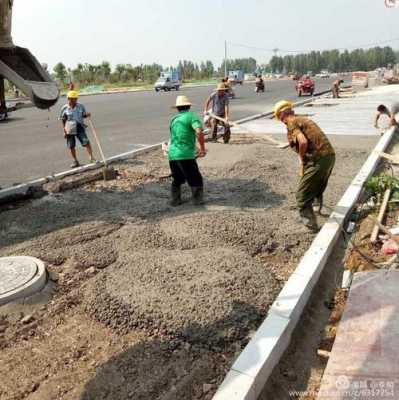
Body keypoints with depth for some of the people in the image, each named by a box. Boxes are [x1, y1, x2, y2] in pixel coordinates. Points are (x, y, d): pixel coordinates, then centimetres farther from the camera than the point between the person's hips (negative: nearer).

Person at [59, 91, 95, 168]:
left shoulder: (80, 106, -1)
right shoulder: (65, 108, -4)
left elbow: (84, 115, 10)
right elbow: (63, 120, 2)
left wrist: (87, 115, -14)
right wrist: (64, 131, -3)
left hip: (80, 127, 0)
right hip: (70, 129, 0)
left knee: (86, 142, -14)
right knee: (71, 146, 8)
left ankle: (91, 158, -5)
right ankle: (75, 161, 24)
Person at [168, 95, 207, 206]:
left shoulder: (174, 119, 17)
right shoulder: (191, 116, -1)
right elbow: (199, 132, -19)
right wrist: (202, 148, -8)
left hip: (172, 155, 6)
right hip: (186, 155, -6)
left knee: (177, 179, 23)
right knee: (196, 180, 10)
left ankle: (175, 200, 23)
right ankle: (197, 201, 12)